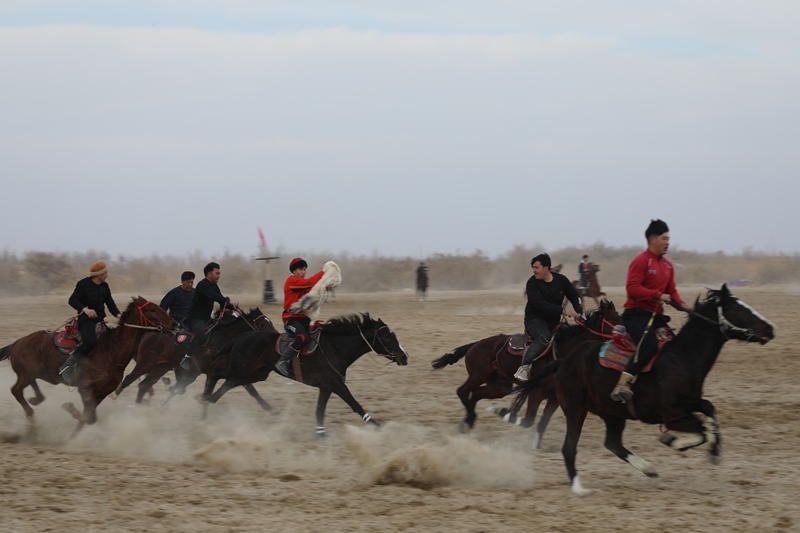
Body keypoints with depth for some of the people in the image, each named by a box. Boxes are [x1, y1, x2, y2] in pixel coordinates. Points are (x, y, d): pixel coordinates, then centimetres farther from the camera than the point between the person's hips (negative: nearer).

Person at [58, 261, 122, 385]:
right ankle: (67, 367, -26)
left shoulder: (105, 287, 16)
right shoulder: (83, 284, -3)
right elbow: (73, 300, -8)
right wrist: (85, 310, -26)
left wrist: (118, 314, -5)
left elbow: (110, 304, 16)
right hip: (86, 319, -8)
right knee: (91, 341, -35)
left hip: (100, 319, 8)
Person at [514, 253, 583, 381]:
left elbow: (574, 297, 14)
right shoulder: (532, 283, -11)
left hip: (554, 322, 6)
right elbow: (540, 304, -24)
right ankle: (524, 368, -35)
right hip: (535, 319, -6)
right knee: (544, 337, -36)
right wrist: (563, 311, -31)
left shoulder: (561, 280, 3)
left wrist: (579, 313, -6)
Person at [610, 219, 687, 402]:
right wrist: (658, 295, -19)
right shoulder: (641, 261, -7)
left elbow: (671, 292, 23)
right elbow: (632, 287, -16)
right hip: (637, 313, -9)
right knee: (649, 344, -32)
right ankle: (623, 384, -38)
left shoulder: (668, 266, 19)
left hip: (656, 316, 9)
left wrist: (682, 305, 2)